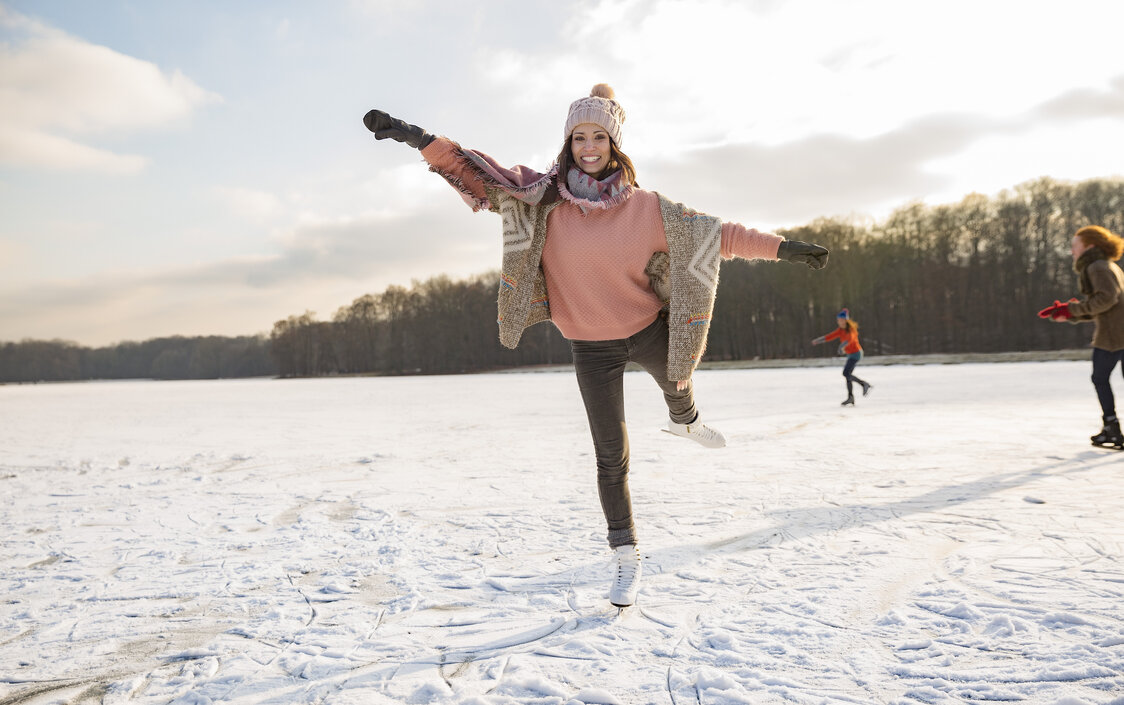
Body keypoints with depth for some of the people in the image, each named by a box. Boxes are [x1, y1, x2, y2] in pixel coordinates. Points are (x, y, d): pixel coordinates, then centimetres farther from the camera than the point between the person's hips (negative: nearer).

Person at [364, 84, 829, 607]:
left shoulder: (645, 207, -10)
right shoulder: (544, 197, -10)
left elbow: (713, 235, -4)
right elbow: (479, 177, -15)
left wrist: (781, 247, -4)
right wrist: (418, 139, -26)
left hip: (649, 330, 1)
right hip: (592, 347, 0)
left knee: (677, 382, 28)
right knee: (611, 457, 5)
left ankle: (683, 420, 68)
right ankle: (626, 559, 22)